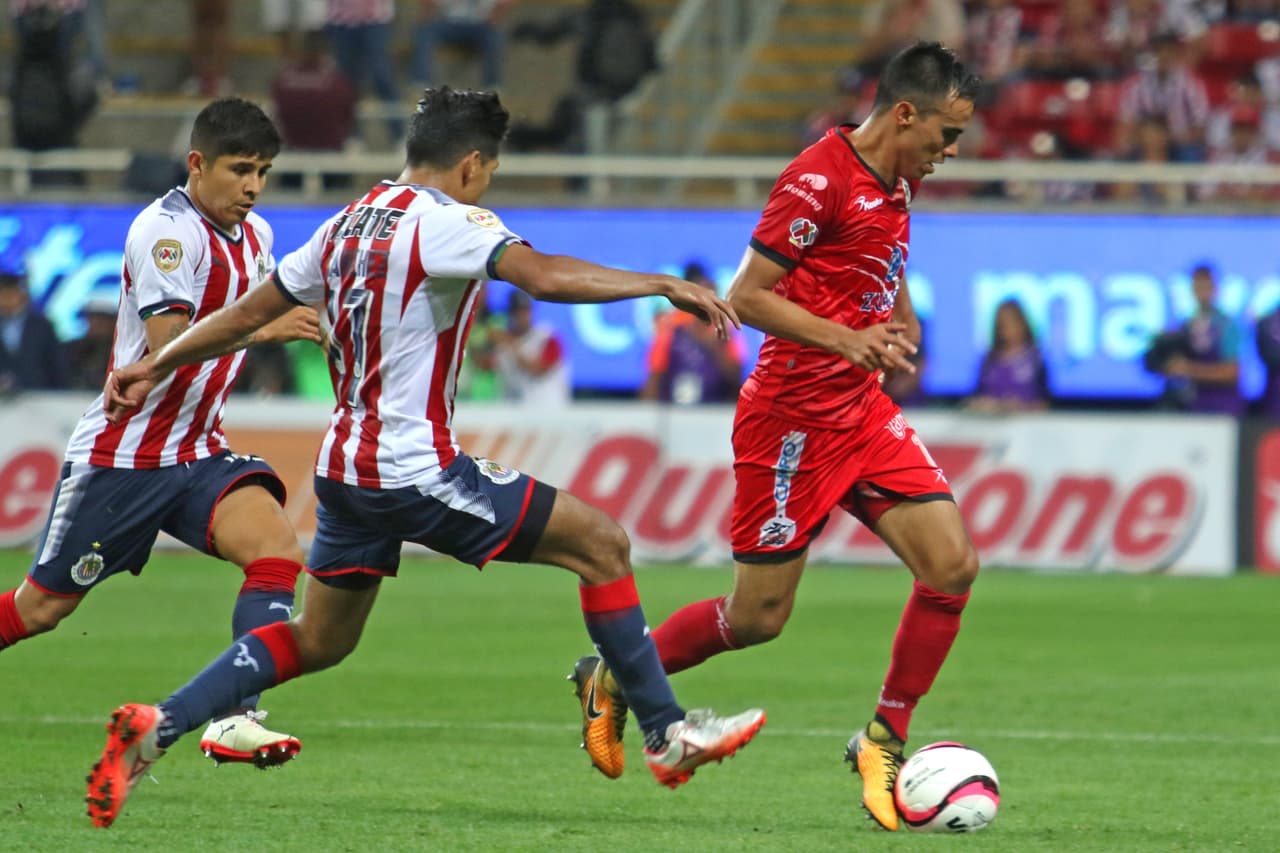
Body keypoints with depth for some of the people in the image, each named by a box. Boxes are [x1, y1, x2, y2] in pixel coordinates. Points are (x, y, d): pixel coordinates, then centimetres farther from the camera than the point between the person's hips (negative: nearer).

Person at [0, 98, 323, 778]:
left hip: (196, 454, 6)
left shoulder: (255, 235, 9)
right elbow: (167, 341, -28)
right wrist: (264, 328, -37)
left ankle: (234, 719, -27)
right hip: (120, 457, -6)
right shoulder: (167, 229, -17)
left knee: (278, 549, -20)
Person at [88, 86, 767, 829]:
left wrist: (156, 368, 30)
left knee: (318, 642, 20)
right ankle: (668, 734, 1)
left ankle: (155, 728, 8)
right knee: (603, 544, -1)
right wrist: (664, 285, -22)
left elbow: (251, 311, 19)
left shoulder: (349, 225, 11)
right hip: (419, 470, -9)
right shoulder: (445, 223, -13)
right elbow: (545, 275, -29)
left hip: (347, 467, 9)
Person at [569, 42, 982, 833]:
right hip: (794, 418, -8)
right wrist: (849, 341, -28)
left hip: (863, 412, 8)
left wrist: (901, 326, 11)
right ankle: (614, 680, 23)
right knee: (758, 616, -1)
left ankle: (884, 740, 6)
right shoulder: (819, 179, -18)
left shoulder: (895, 184, 9)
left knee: (953, 566, -7)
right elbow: (747, 295, -19)